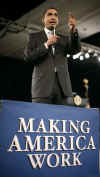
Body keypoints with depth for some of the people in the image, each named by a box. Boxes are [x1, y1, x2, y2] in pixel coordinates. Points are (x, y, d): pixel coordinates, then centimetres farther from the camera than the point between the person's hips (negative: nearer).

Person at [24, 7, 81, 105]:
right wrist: (46, 44, -9)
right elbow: (27, 57, 1)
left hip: (63, 88, 2)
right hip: (42, 87, -2)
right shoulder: (34, 36, 15)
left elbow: (75, 50, 3)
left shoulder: (64, 39, 22)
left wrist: (73, 31, -13)